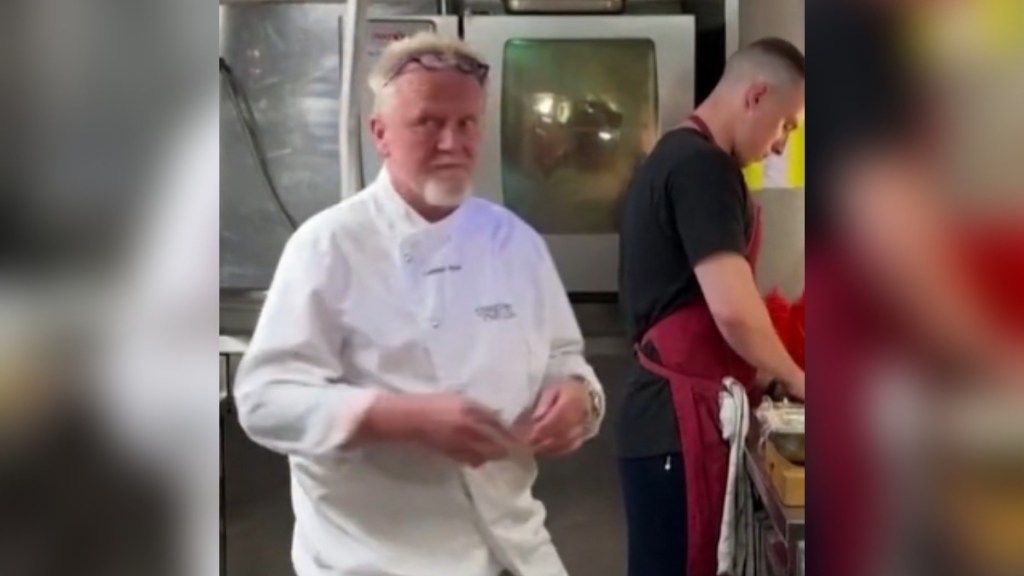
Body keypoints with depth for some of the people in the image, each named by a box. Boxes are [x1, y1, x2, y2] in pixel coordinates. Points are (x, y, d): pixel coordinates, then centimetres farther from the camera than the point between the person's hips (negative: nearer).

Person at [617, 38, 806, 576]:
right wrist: (793, 377, -6)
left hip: (672, 411, 10)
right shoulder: (704, 167, -16)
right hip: (680, 421, -10)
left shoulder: (674, 155, 15)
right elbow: (732, 310, -24)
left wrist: (772, 374, 17)